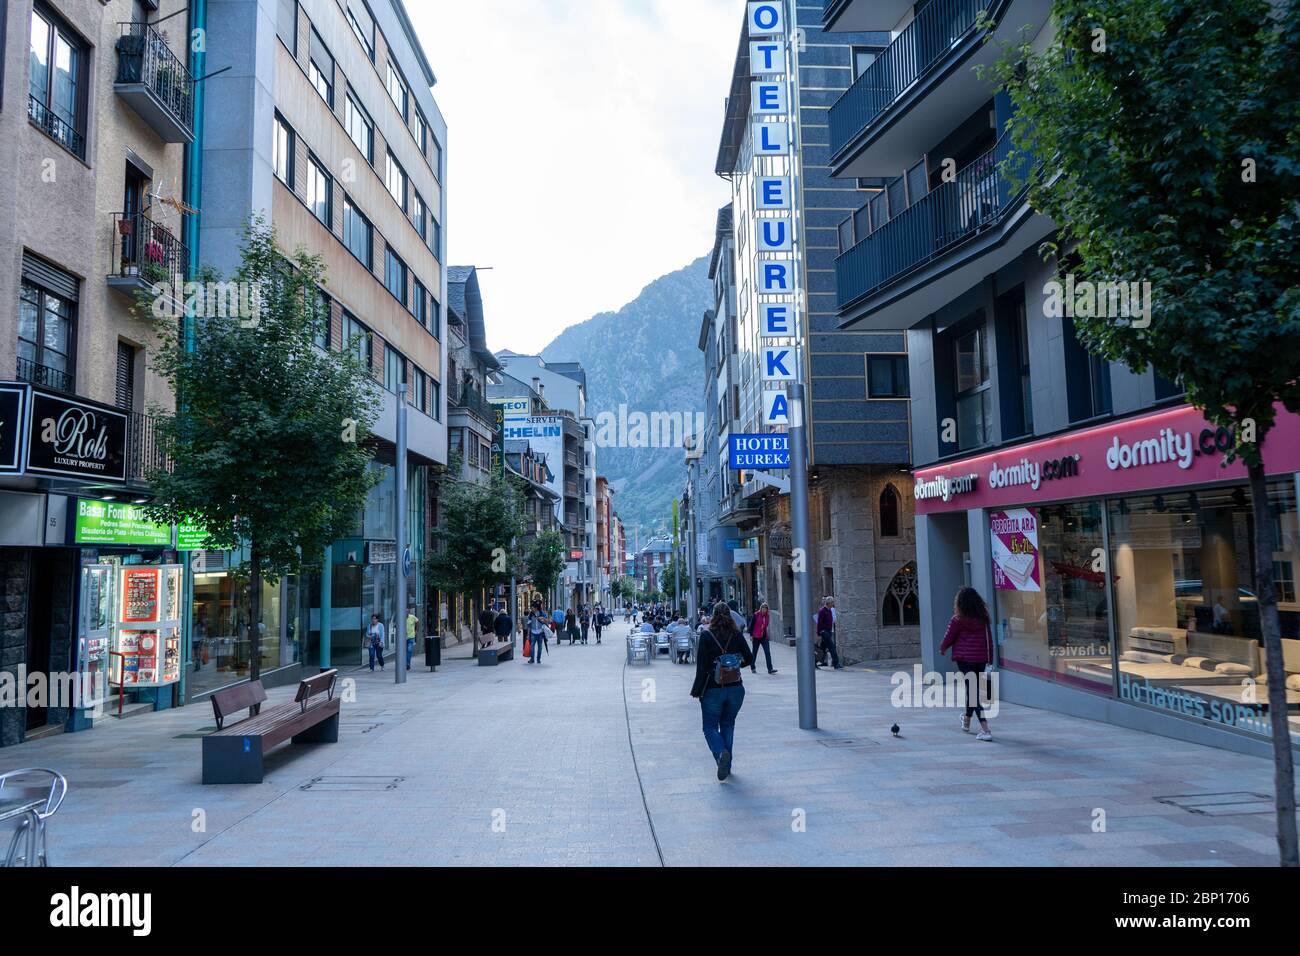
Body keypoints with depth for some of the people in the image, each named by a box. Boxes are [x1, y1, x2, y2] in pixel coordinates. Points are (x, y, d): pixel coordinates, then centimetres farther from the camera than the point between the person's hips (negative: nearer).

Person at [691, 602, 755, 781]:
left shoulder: (706, 636, -11)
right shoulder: (737, 635, -3)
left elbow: (702, 666, -11)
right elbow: (749, 659, 2)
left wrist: (697, 690, -3)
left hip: (713, 690, -3)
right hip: (735, 689, 3)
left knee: (710, 727, 9)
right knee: (728, 725, 18)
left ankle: (721, 753, -19)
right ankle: (727, 766, 19)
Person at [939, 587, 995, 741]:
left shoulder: (958, 620, -11)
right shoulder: (984, 619, 3)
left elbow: (949, 637, -1)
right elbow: (989, 638, 8)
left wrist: (942, 649, 19)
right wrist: (990, 657, 18)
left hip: (964, 658, -6)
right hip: (981, 659, 6)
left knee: (972, 692, -5)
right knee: (974, 689, 21)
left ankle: (985, 729, -14)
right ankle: (967, 721, 41)